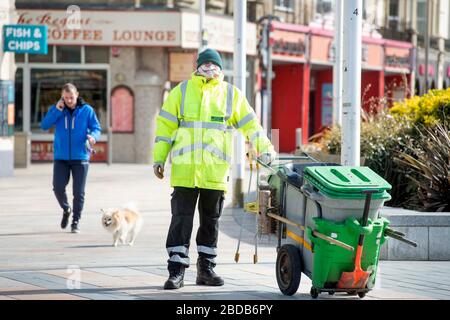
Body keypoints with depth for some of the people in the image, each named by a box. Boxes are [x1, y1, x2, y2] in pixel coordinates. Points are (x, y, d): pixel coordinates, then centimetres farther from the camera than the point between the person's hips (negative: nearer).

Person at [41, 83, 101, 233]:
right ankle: (66, 209, 23)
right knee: (58, 187, -6)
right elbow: (44, 125, -6)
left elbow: (97, 128, -1)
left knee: (78, 192, 0)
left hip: (80, 157, -1)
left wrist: (93, 136, -25)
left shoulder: (87, 110, -1)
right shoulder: (56, 109, 4)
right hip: (61, 157, 1)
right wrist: (57, 110, -16)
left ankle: (76, 221, 14)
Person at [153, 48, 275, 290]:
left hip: (216, 170, 2)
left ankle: (206, 269, 19)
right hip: (184, 169, -2)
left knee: (211, 220, 9)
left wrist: (264, 147, -3)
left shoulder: (231, 94, 12)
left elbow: (250, 124, 12)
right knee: (181, 219, -4)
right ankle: (176, 271, -2)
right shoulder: (182, 91, 9)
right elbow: (165, 125, 9)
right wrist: (159, 158, 4)